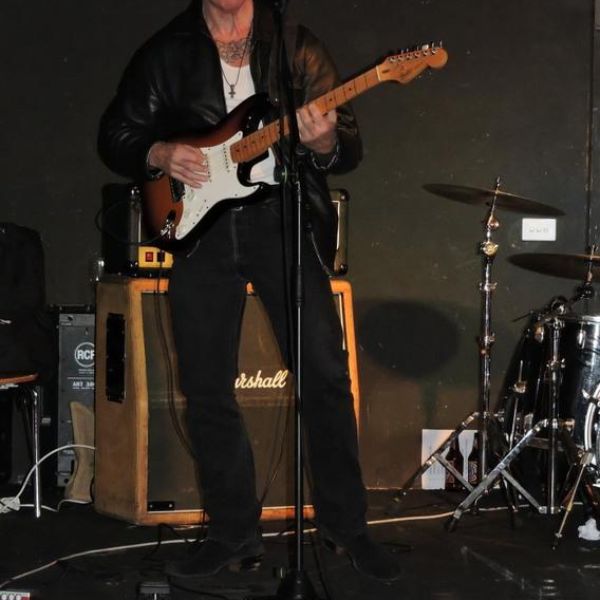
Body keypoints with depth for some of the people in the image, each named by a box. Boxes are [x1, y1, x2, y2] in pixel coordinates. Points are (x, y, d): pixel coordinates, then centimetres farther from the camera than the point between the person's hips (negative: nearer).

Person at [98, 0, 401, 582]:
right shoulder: (164, 53, 9)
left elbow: (348, 151, 4)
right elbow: (115, 135, 13)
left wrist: (324, 144, -19)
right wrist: (160, 154, -7)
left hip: (281, 215, -1)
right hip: (199, 223, 2)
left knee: (324, 373, -8)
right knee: (206, 389, 3)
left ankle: (346, 525, 4)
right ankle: (233, 531, 15)